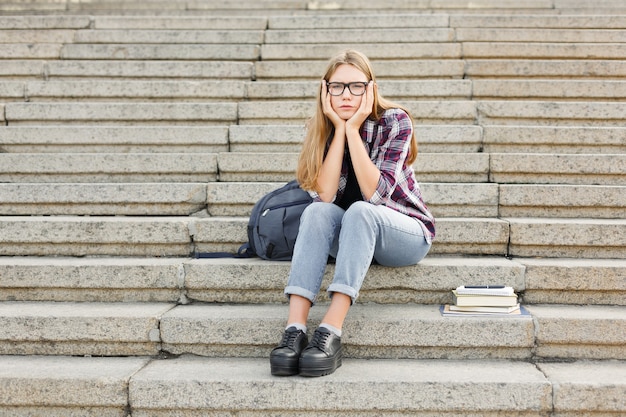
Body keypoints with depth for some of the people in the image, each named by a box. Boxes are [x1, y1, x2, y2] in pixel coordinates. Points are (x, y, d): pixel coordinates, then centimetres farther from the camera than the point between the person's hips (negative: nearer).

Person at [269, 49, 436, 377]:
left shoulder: (395, 122, -14)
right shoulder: (322, 129, -3)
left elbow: (374, 194, -24)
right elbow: (325, 194, -17)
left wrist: (353, 129, -25)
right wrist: (339, 129, -20)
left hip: (406, 233, -3)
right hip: (352, 236, 3)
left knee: (358, 212, -34)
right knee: (317, 212, -29)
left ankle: (330, 334, -44)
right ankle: (295, 330, -40)